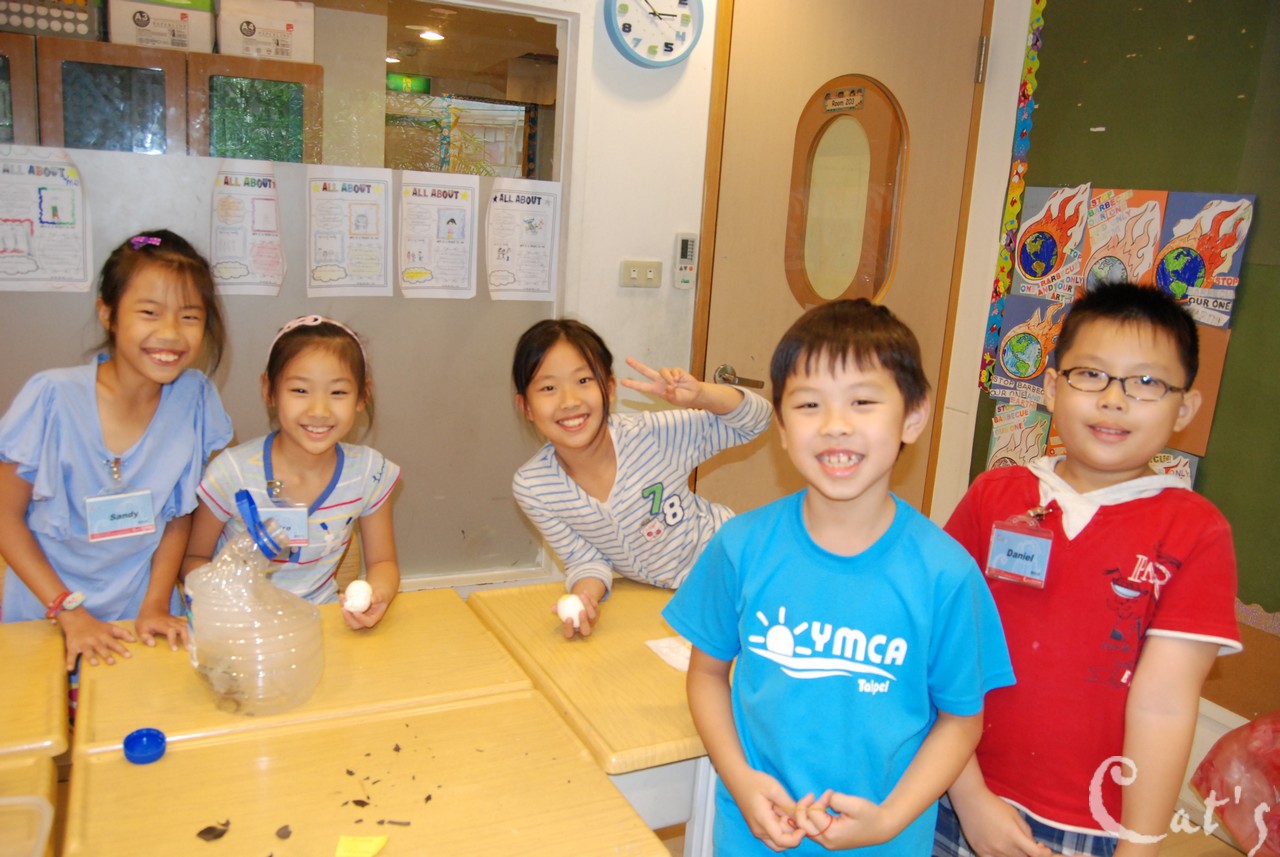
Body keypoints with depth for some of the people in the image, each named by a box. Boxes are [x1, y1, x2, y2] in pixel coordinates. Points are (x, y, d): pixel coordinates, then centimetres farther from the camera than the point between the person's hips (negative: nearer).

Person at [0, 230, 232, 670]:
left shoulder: (194, 398, -8)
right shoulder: (53, 398, -15)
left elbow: (179, 515, 3)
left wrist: (155, 606, -3)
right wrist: (68, 611, -10)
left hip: (139, 619, 1)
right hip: (45, 617, -1)